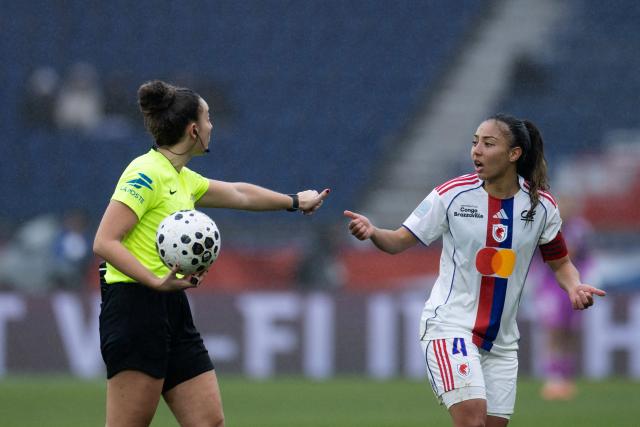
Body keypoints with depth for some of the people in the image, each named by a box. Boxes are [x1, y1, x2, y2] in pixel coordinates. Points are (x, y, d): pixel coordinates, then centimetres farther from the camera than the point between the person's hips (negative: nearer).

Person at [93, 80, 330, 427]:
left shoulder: (183, 179, 17)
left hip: (173, 312, 10)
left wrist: (294, 201, 50)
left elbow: (239, 193, 36)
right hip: (135, 305, -10)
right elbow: (104, 242, -17)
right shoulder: (146, 174, -11)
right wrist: (158, 281, -28)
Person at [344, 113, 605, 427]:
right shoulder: (452, 194, -8)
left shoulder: (541, 204, -1)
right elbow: (399, 242, -4)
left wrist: (574, 286, -10)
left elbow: (560, 262, 11)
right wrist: (372, 232, -25)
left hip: (501, 339, 4)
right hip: (450, 324, -4)